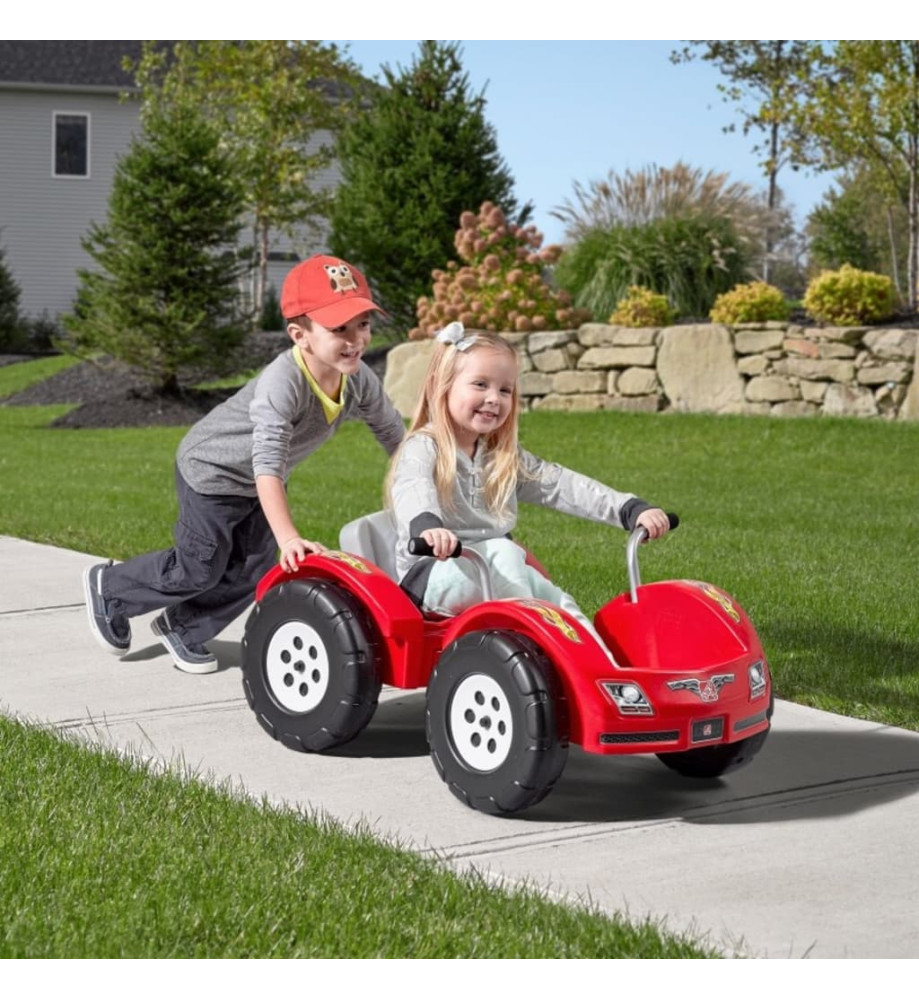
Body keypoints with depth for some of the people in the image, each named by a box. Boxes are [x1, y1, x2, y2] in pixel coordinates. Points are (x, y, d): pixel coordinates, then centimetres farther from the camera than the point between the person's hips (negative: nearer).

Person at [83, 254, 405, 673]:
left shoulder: (359, 380, -20)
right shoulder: (282, 382, -42)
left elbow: (395, 435, -5)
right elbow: (267, 465, -48)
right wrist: (289, 538, -56)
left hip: (257, 485, 7)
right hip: (211, 470, -7)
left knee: (253, 573, 9)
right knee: (199, 571, 3)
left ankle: (182, 628, 33)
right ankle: (108, 586, 28)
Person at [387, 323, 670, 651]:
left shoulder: (506, 458, 15)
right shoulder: (423, 449, -6)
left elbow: (559, 484, 5)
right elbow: (412, 491, -27)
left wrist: (632, 510, -8)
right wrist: (426, 525, -52)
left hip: (496, 572, 6)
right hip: (430, 572, -6)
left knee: (558, 602, -17)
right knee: (503, 553, -30)